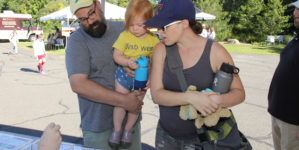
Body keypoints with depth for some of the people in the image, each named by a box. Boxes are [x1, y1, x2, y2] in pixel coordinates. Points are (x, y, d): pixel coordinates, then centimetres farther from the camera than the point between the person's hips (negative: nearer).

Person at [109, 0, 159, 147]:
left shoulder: (154, 40, -10)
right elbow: (116, 55, -10)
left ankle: (128, 130, 35)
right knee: (120, 103, 4)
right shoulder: (124, 36, -12)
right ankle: (117, 130, 27)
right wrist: (127, 62, -28)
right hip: (124, 75, -1)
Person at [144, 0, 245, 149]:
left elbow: (239, 92, -8)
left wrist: (218, 100, -30)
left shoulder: (215, 52, -15)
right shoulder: (161, 49, -8)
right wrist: (191, 97, -31)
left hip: (200, 138, -2)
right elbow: (156, 94, -14)